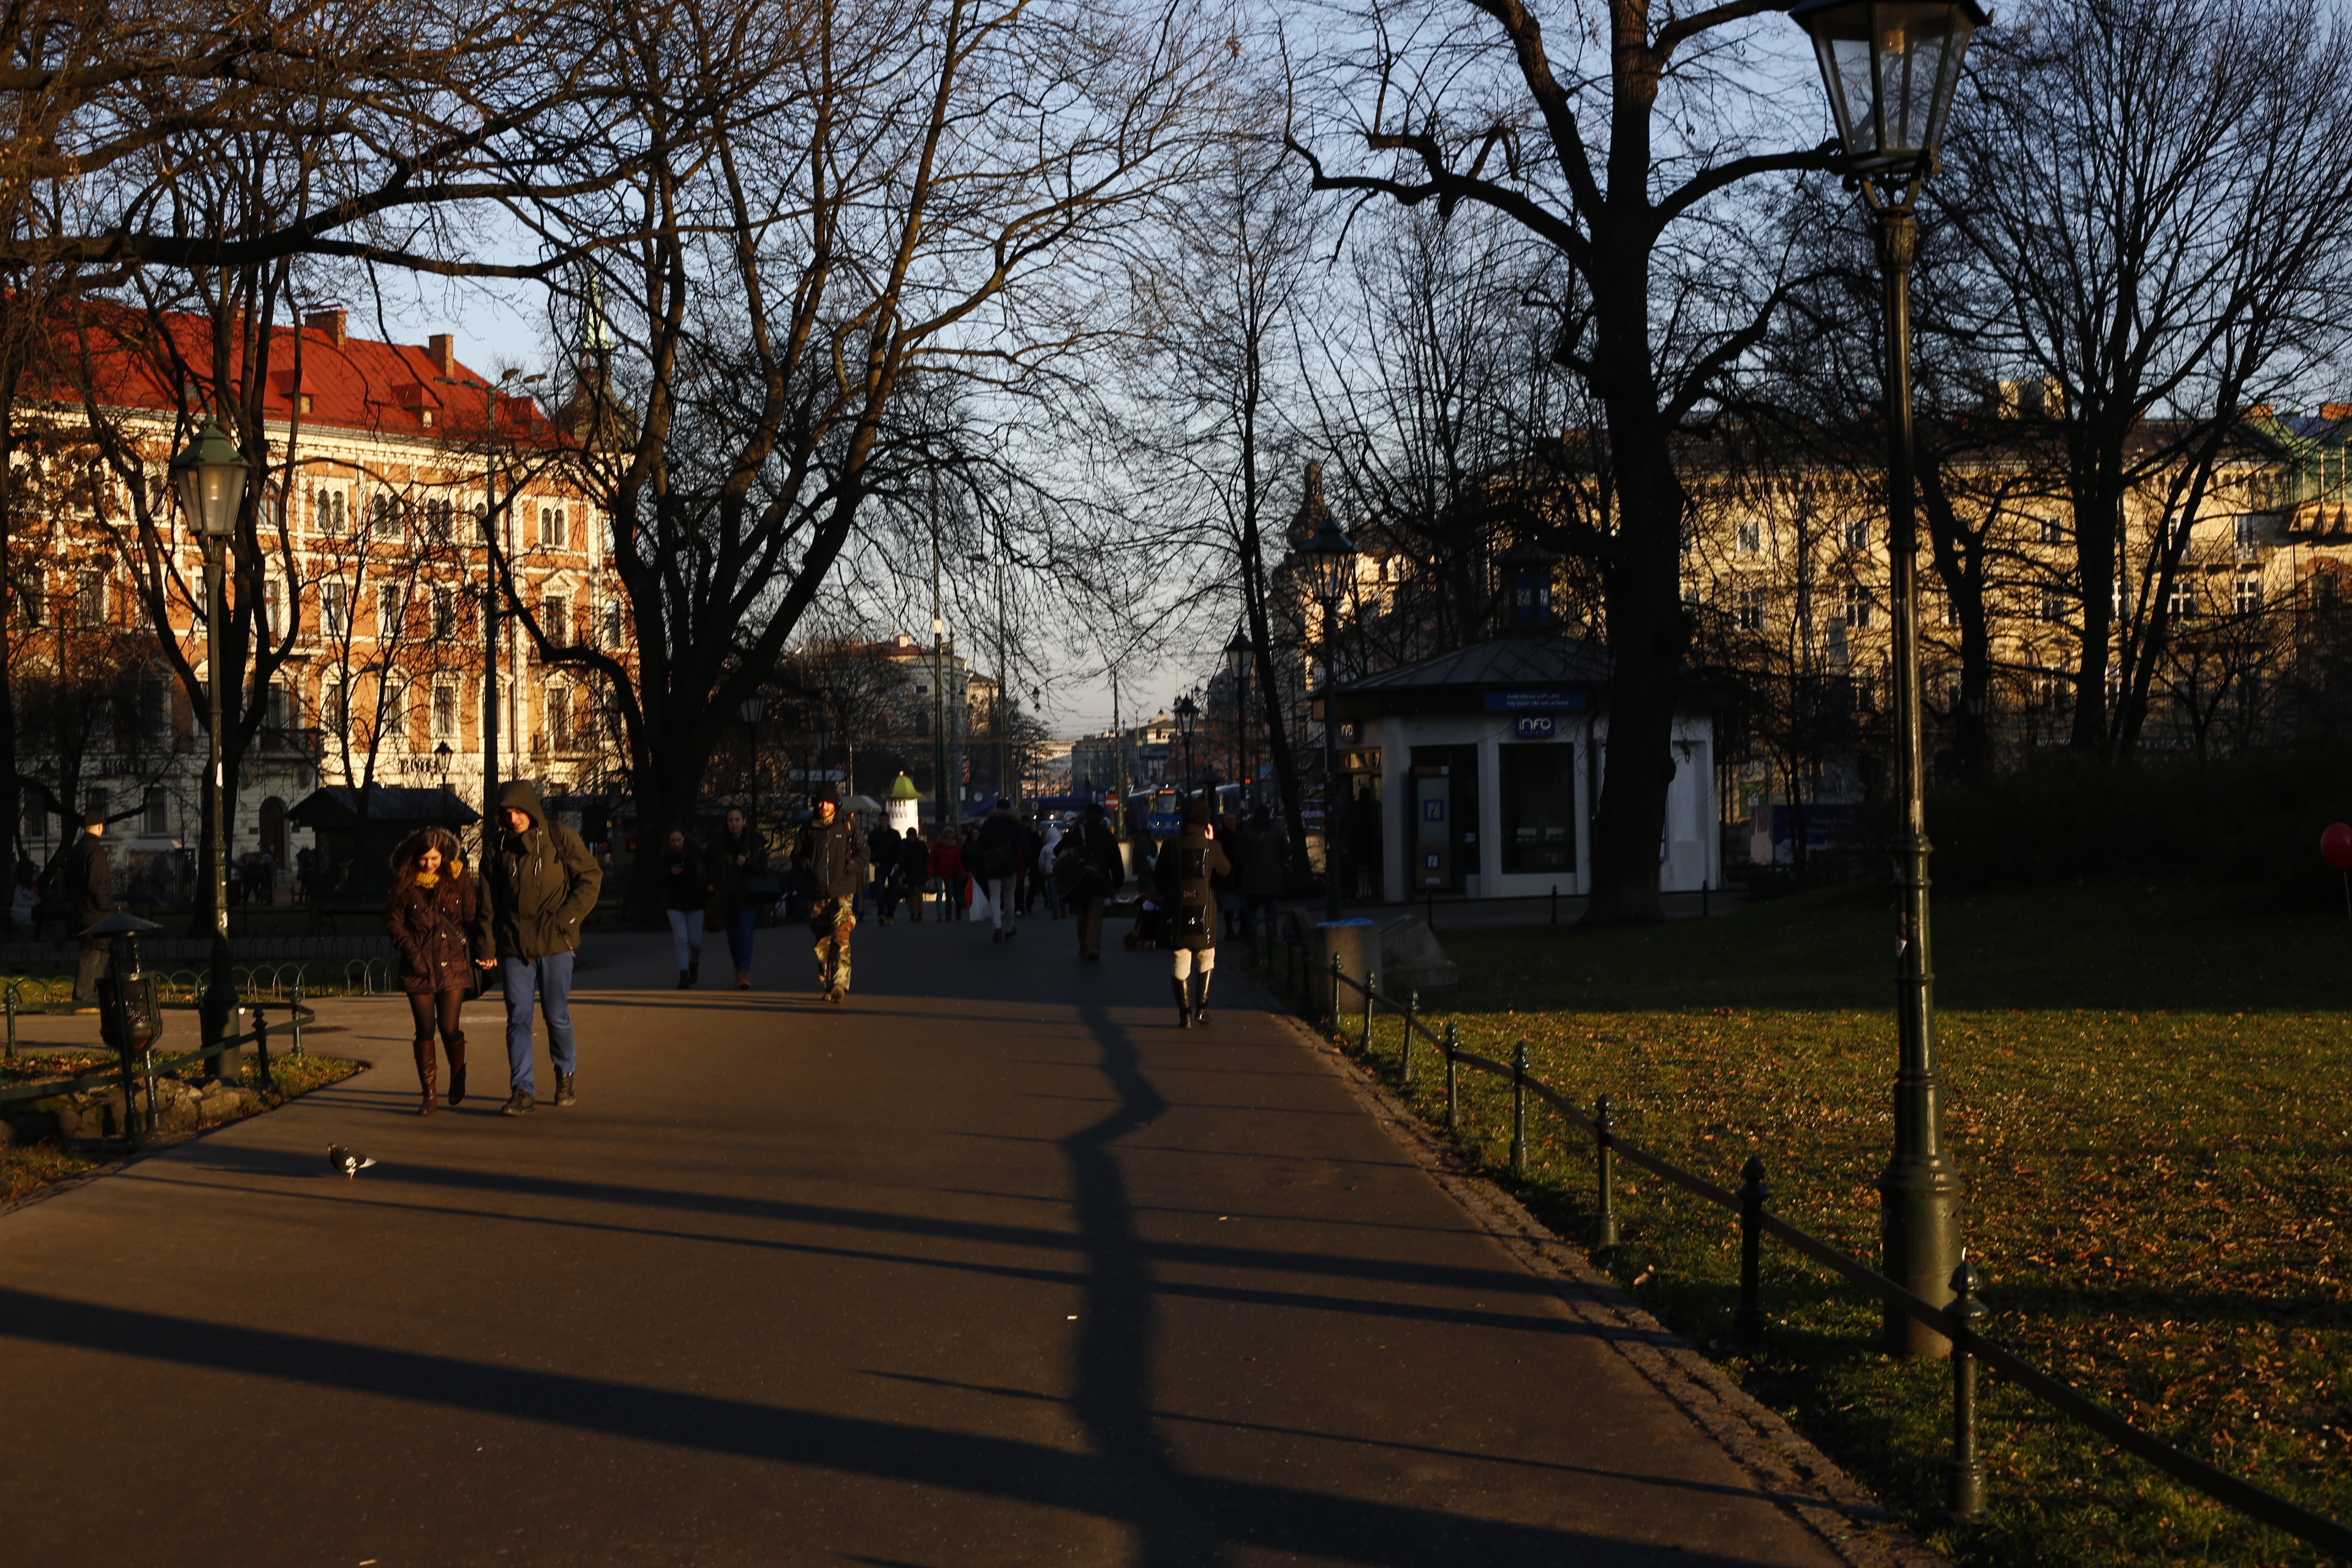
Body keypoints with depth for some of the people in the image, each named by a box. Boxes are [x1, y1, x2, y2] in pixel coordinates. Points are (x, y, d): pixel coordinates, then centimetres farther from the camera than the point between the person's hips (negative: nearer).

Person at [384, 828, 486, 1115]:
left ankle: (458, 1081, 24)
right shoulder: (405, 882, 2)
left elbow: (472, 918, 3)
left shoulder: (458, 878, 2)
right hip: (419, 969, 1)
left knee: (450, 1029, -3)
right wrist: (412, 952, -10)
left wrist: (481, 951, -9)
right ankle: (429, 1095, 9)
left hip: (452, 965, -1)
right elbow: (393, 921, 2)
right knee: (425, 1032, 2)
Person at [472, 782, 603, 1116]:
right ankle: (523, 1090, 0)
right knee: (518, 1019, -2)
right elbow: (486, 902, 11)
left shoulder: (560, 840, -1)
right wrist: (485, 945, 4)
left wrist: (567, 917, -8)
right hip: (514, 947, 2)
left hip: (555, 944, -2)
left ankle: (566, 1076, 27)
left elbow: (591, 877, 2)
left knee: (558, 1016, 4)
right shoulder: (498, 849, 7)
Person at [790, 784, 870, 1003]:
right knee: (822, 942, 6)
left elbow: (864, 853, 8)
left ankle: (840, 983, -25)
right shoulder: (809, 830, 11)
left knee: (841, 937, -18)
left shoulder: (847, 827, 5)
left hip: (842, 892, -3)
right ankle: (827, 985, 16)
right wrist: (807, 867, -2)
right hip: (817, 894, 3)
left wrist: (850, 867, -9)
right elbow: (796, 856, 18)